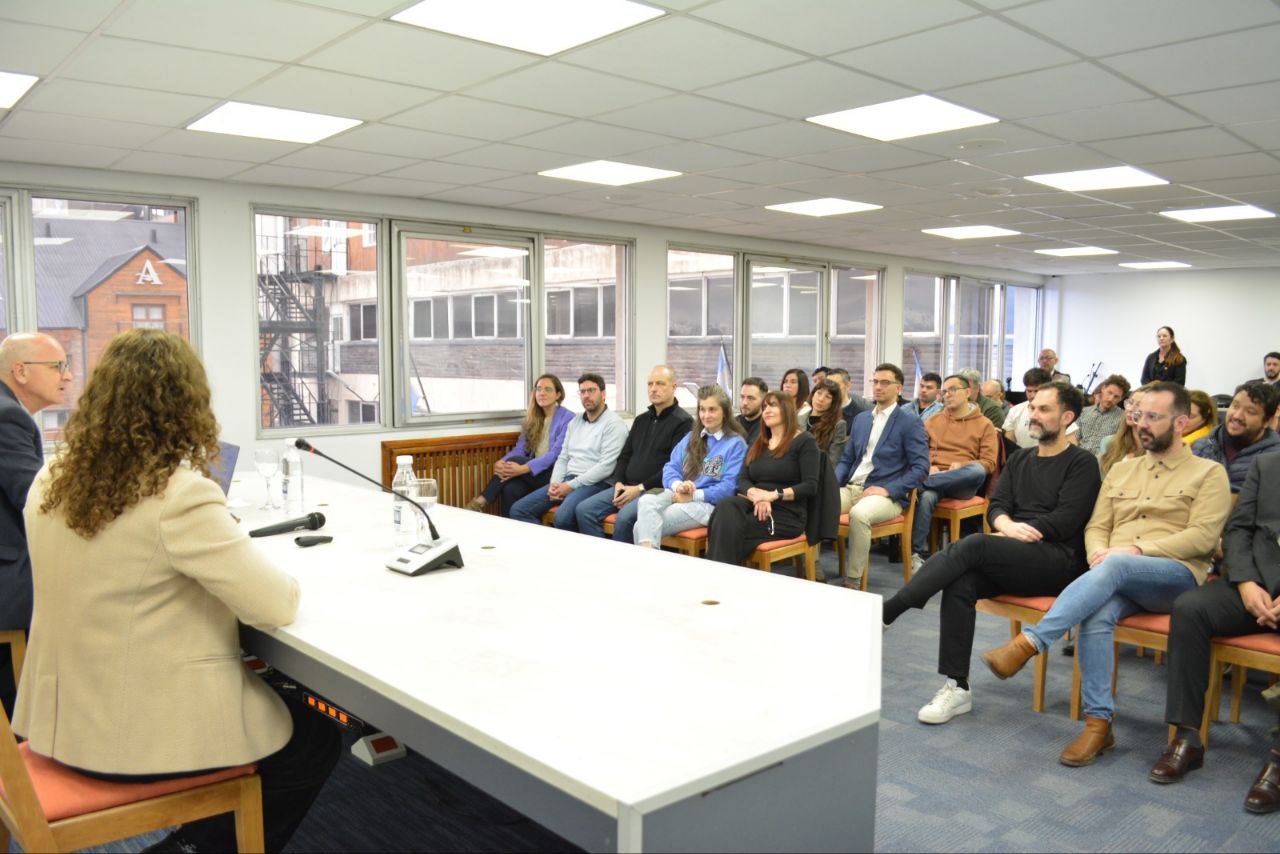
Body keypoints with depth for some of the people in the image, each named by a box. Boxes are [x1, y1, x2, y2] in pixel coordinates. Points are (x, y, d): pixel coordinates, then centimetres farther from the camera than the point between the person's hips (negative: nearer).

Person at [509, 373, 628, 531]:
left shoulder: (614, 424, -5)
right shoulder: (575, 421, 19)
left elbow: (605, 467, -15)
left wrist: (571, 485, -16)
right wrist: (555, 483, -1)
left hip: (595, 483, -8)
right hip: (566, 481, 8)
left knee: (563, 517, -36)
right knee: (518, 510, -6)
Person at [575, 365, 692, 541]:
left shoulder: (683, 421, -3)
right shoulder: (641, 419, 22)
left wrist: (640, 488, -15)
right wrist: (619, 483, 1)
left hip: (656, 490, -7)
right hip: (627, 487, 7)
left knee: (625, 517, -33)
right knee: (584, 510, -11)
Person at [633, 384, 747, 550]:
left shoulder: (736, 443, 3)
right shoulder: (691, 437, 22)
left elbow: (729, 487, -7)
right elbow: (670, 467, 13)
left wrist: (694, 495, -13)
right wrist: (677, 485, -10)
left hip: (708, 503, -5)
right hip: (678, 495, 5)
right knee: (646, 501, -30)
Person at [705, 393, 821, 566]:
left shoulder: (804, 442, 1)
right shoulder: (758, 444, 21)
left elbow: (810, 486, -9)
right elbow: (742, 479, 10)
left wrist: (773, 495, -18)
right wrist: (757, 495, -13)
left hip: (787, 514, -5)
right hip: (755, 505, 5)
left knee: (731, 529, -32)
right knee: (726, 508, -31)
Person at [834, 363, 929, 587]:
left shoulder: (911, 423, -2)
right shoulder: (861, 418, 18)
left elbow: (921, 468, -9)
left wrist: (888, 490, -18)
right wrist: (833, 482, 0)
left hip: (886, 495, -6)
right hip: (851, 488, 6)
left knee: (859, 514, -37)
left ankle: (853, 581, -25)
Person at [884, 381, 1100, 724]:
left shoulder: (1082, 463, 3)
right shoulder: (1020, 458, 22)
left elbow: (1066, 520, -9)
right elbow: (997, 506, 11)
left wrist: (1015, 533, -13)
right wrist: (1008, 526, -12)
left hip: (1058, 561, -5)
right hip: (1011, 562, 6)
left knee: (975, 545, -32)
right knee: (960, 582, -27)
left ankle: (886, 612, -31)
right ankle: (957, 686, -23)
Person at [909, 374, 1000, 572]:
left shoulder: (984, 424, 12)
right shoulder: (932, 421, 22)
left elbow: (989, 463, 5)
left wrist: (962, 466, -13)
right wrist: (929, 467, -7)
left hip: (962, 483, -1)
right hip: (933, 476, 1)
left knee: (978, 471, -37)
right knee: (926, 496, -35)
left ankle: (923, 483, -33)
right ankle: (916, 554, -32)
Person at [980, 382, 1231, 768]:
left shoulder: (1208, 473, 9)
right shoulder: (1121, 470, 24)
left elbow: (1203, 536, -4)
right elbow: (1096, 527, 18)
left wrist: (1137, 549, -15)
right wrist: (1098, 554, -6)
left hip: (1176, 576, -4)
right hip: (1119, 578, 4)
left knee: (1115, 567, -38)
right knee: (1096, 614, -32)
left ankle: (1028, 643, -44)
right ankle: (1098, 723, -25)